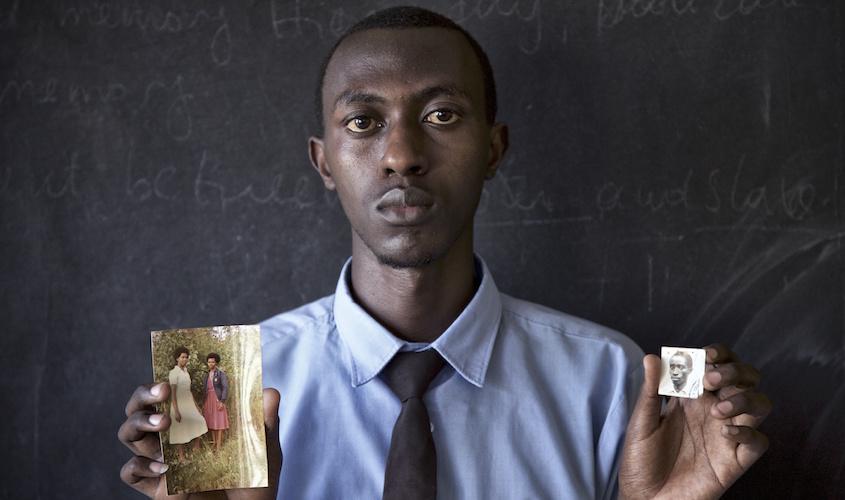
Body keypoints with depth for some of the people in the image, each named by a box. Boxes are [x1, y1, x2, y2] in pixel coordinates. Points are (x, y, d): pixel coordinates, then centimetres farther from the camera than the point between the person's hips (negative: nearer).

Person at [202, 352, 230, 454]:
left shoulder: (221, 374, -6)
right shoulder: (206, 376, 11)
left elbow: (225, 388, -12)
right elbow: (204, 390, 16)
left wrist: (222, 402, -20)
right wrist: (203, 404, 13)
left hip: (218, 400, -6)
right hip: (208, 400, 6)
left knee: (219, 423, -7)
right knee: (211, 423, 7)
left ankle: (218, 447, -9)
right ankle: (213, 442, 14)